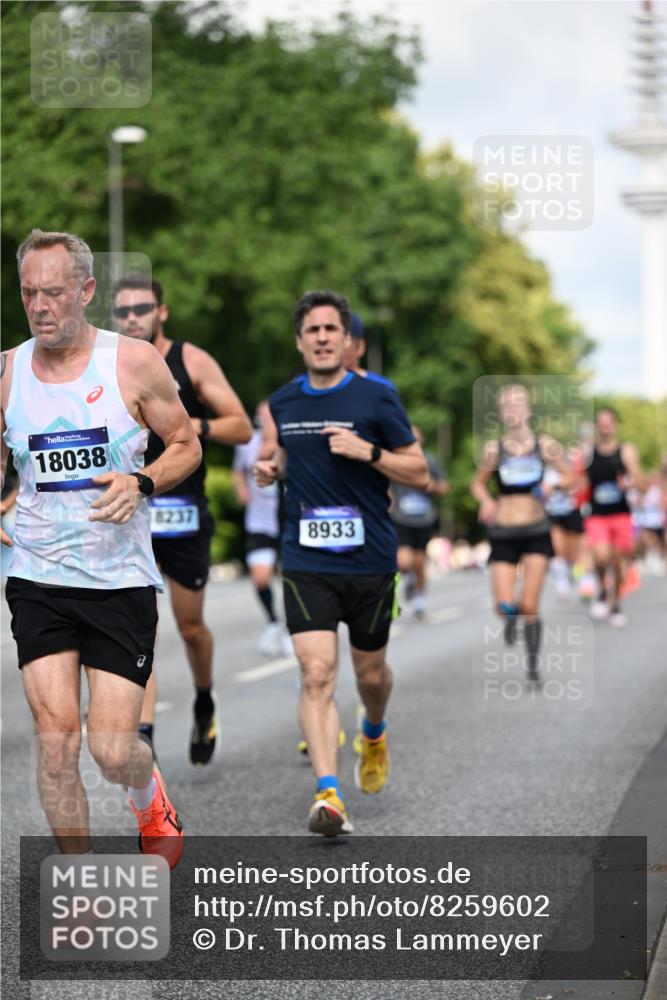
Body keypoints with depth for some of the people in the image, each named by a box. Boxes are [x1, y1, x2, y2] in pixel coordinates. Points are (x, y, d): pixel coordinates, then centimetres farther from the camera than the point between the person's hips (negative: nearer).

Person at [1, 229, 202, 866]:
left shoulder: (134, 363, -5)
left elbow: (187, 446, 5)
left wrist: (141, 483, -14)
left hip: (121, 580, -2)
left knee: (112, 751, -4)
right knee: (56, 739, -7)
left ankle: (149, 797, 33)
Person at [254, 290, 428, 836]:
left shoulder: (377, 398, -5)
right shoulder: (283, 402, 7)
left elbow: (420, 473, -2)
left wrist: (368, 451, -17)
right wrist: (272, 468, 4)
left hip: (370, 561, -1)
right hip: (306, 562, 1)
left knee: (370, 672, 13)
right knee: (317, 674, -14)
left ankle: (374, 735, 48)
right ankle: (329, 795, -17)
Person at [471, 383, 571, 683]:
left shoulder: (545, 446, -1)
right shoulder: (493, 450, 0)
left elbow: (568, 477, 9)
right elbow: (478, 484, 12)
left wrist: (553, 485, -13)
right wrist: (486, 501, -10)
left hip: (536, 532, 0)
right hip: (503, 534, 0)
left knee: (530, 606, -7)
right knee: (504, 607, -11)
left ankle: (533, 665, 11)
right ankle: (511, 617, 28)